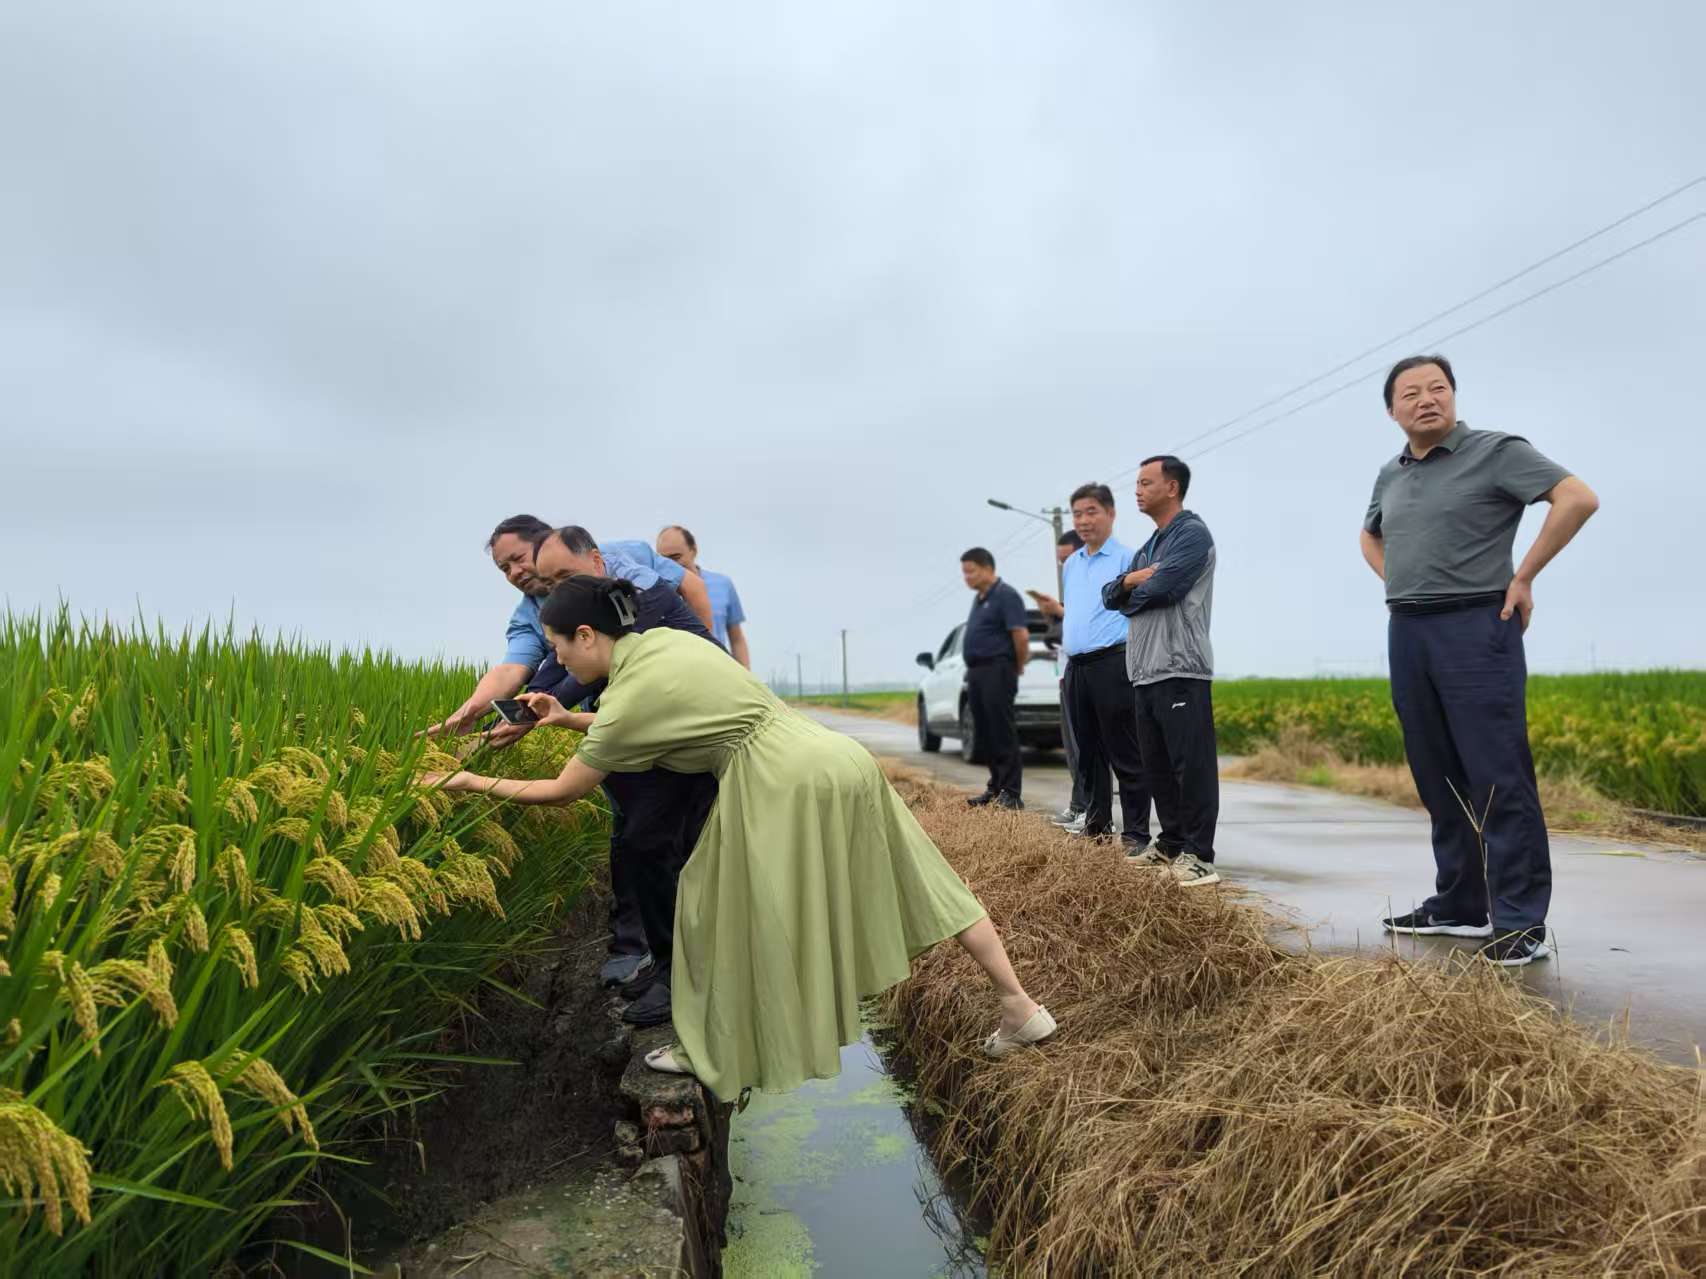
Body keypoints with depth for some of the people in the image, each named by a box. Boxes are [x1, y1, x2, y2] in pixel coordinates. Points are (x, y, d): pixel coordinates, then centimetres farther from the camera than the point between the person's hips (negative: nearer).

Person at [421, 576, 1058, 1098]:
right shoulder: (661, 641, 11)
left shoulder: (629, 698, -10)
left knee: (719, 909, 11)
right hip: (840, 760, 9)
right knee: (917, 881, 14)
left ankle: (711, 1046, 29)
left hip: (787, 786, -9)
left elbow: (560, 791, 3)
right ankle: (1020, 1007, 22)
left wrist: (473, 782, 15)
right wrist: (569, 720, 26)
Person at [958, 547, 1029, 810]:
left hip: (997, 671, -9)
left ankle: (1011, 794, -5)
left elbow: (1021, 635, -17)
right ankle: (995, 788, 18)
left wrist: (1018, 667, -6)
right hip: (976, 672, 9)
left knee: (1003, 734, -8)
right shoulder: (979, 598, 18)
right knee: (985, 734, 11)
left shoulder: (1006, 596, -10)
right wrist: (972, 670, 17)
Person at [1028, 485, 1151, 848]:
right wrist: (1055, 608, 12)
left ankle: (1136, 833, 2)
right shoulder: (1071, 564, 18)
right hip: (1076, 667, 7)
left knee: (1125, 755, -4)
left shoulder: (1126, 559, -3)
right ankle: (1097, 825, 24)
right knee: (1088, 752, 13)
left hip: (1113, 664, -7)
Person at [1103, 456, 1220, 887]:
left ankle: (1198, 854, -6)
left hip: (1180, 669, -9)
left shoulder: (1192, 534, -4)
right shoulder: (1149, 546, 23)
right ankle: (1171, 843, 22)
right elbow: (1110, 595, 16)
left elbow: (1160, 588, -17)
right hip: (1145, 670, 9)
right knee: (1156, 765, 13)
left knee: (1191, 763, -8)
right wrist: (1130, 580, -6)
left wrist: (1131, 593, 4)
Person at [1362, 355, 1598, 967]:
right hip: (1406, 634, 6)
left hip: (1475, 628, -6)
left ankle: (1520, 923, 0)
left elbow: (1579, 498, -12)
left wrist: (1523, 577, -11)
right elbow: (1370, 536, 33)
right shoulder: (1390, 475, 15)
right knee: (1438, 779, 10)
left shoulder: (1496, 451, -3)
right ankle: (1460, 906, 20)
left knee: (1498, 780, -6)